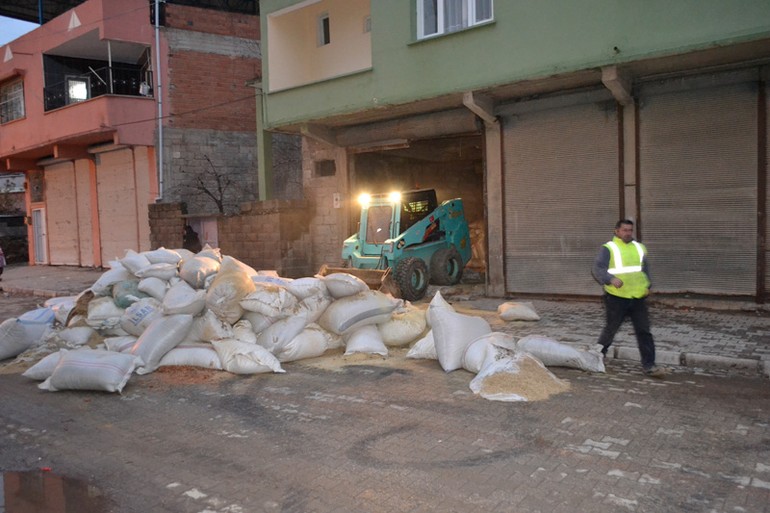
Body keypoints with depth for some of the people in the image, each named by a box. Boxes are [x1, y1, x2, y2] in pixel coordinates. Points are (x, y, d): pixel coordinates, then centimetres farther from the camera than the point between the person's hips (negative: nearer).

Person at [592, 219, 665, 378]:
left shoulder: (639, 247, 12)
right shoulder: (608, 249, -7)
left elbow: (646, 268, 24)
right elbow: (597, 269, -18)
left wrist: (647, 286, 10)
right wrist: (611, 279, -35)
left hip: (638, 298, 5)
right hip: (616, 298, -4)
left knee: (644, 331, 2)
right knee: (610, 329, 9)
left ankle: (649, 365, 7)